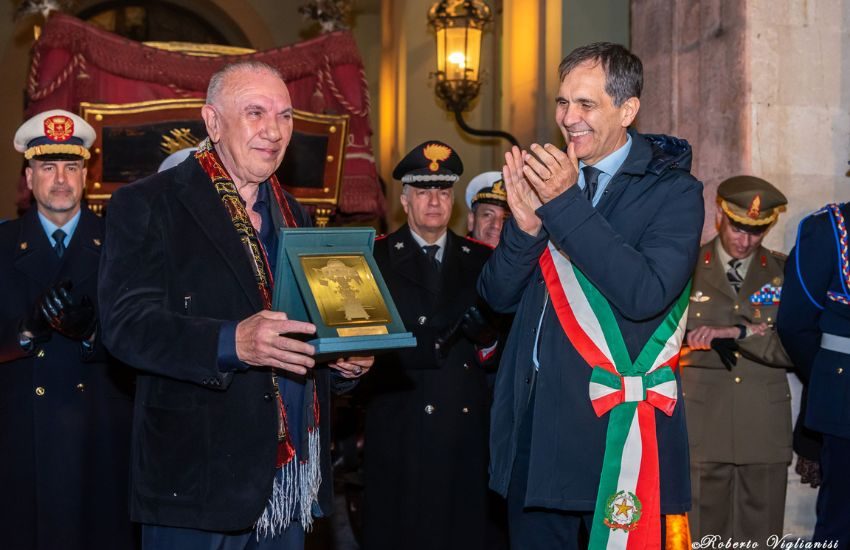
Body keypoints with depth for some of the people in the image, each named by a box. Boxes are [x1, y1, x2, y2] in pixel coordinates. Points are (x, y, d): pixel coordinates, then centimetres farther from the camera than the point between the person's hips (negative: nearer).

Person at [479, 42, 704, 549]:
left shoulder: (673, 190, -4)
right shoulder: (549, 178, 10)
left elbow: (646, 294, -20)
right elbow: (499, 295, 7)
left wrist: (565, 204, -21)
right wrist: (526, 225, -12)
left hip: (615, 427, -4)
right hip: (535, 417, 5)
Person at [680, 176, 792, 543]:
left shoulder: (785, 273, 7)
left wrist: (735, 332, -16)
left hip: (765, 430, 2)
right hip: (702, 429, -1)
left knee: (760, 536, 8)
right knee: (701, 536, 3)